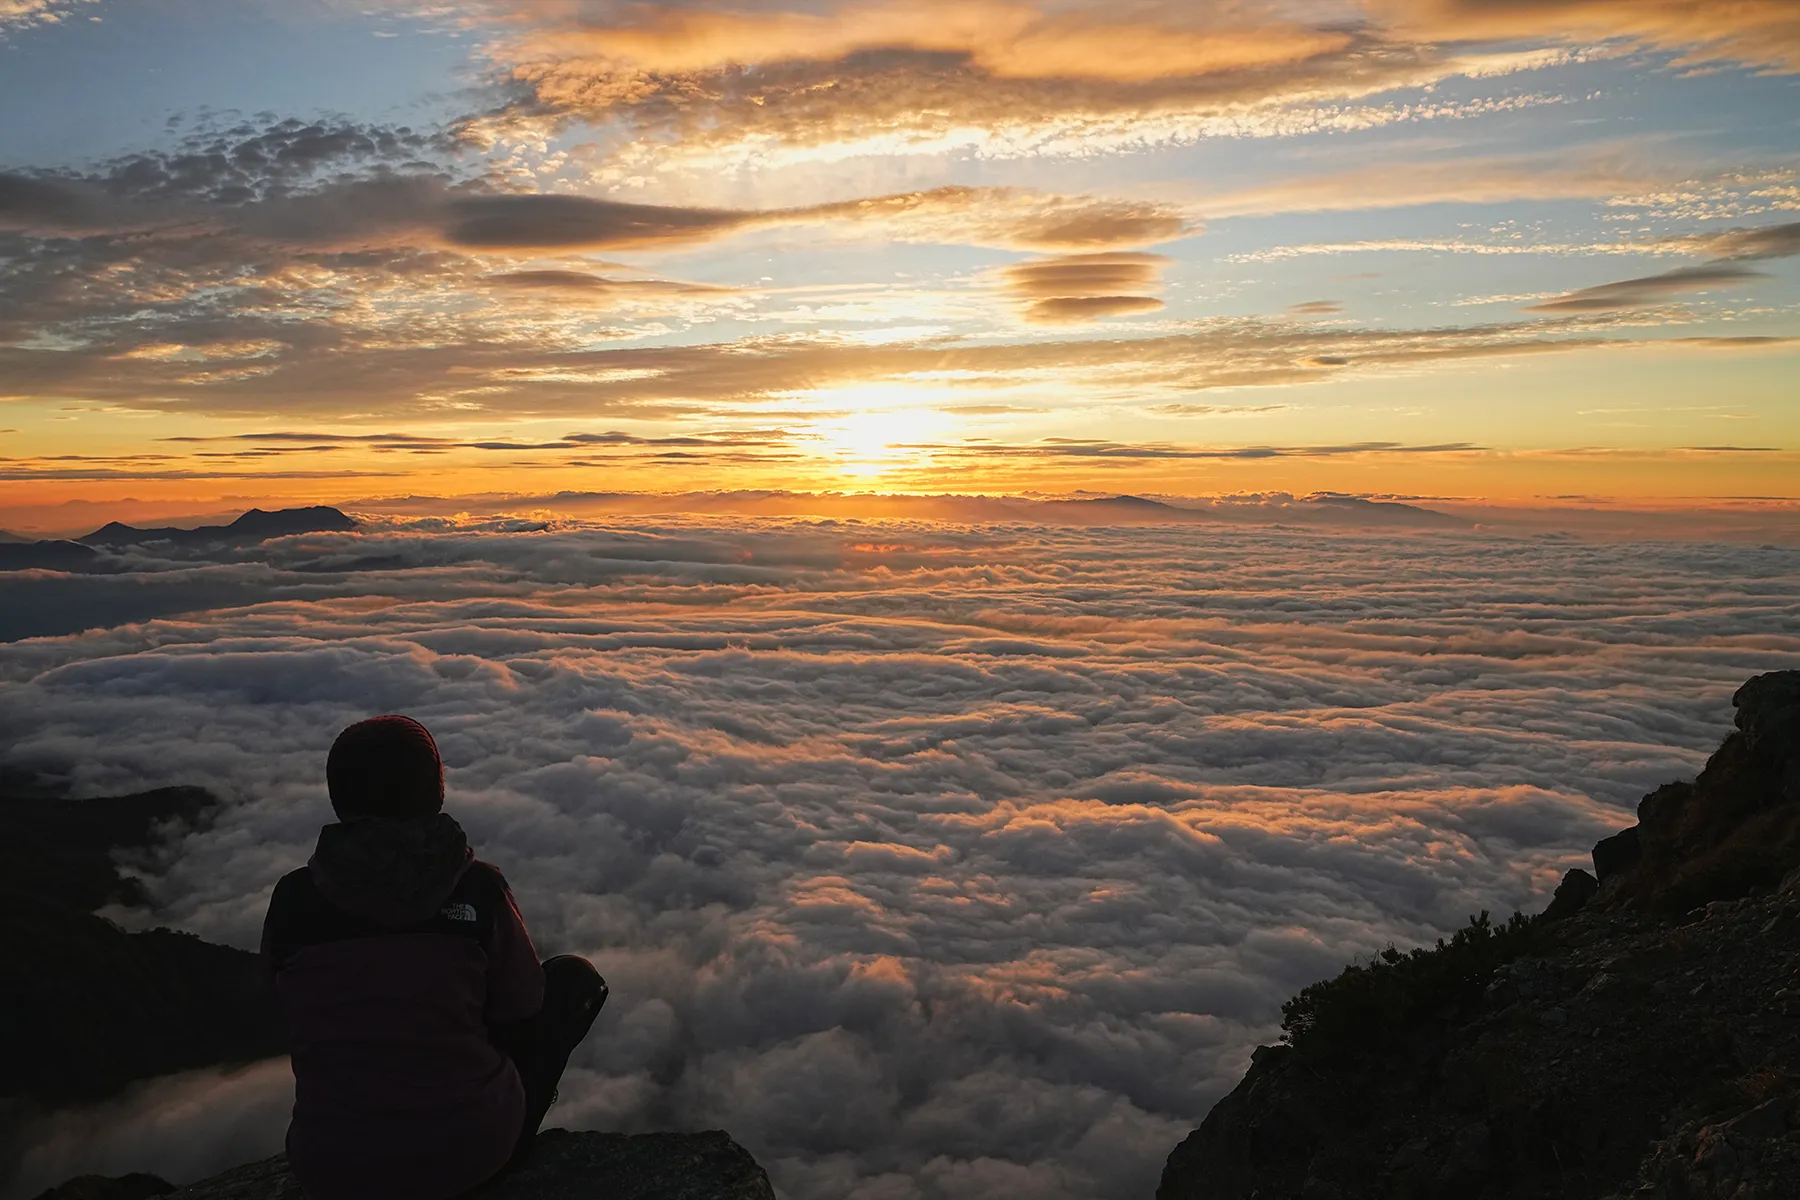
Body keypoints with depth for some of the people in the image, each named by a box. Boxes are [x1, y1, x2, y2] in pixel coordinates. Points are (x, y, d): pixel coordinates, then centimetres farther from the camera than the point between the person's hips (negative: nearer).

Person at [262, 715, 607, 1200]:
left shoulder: (293, 897, -7)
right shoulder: (476, 887, -14)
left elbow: (299, 1015, 8)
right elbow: (521, 1005, -1)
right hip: (472, 1150, -4)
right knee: (575, 977, 18)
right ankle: (509, 1137, 18)